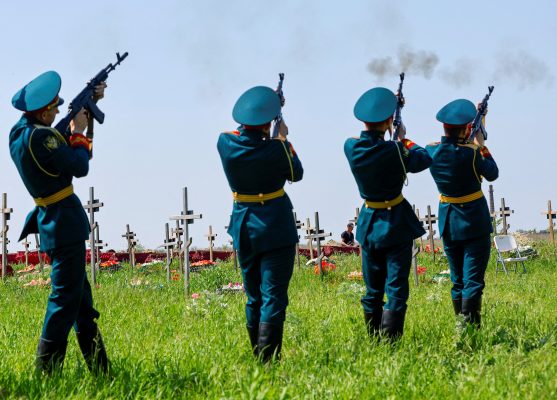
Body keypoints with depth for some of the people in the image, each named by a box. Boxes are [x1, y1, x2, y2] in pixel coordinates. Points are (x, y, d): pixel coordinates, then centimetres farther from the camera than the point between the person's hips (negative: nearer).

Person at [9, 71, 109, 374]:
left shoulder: (18, 132, 8)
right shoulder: (38, 137, -21)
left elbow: (60, 137, 23)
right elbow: (80, 167, -16)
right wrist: (79, 133, -1)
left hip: (51, 220, 10)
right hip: (64, 220, -10)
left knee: (80, 292, 16)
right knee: (66, 295, -7)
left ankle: (98, 367, 24)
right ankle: (46, 369, -6)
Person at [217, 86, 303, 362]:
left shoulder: (225, 143, -7)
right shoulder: (276, 149, -17)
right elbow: (296, 173, 4)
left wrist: (249, 127, 29)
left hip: (243, 227, 5)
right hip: (275, 229, -5)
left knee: (253, 297, 17)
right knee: (273, 296, -4)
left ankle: (257, 357, 24)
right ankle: (268, 361, -11)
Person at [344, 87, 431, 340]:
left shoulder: (350, 147, -7)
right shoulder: (393, 150, -20)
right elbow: (424, 160, -2)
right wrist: (405, 141, 13)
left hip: (368, 223, 5)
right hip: (396, 224, -5)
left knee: (372, 290, 15)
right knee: (396, 289, -3)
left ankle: (373, 341, 20)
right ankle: (390, 343, -9)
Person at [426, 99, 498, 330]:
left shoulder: (432, 151, -5)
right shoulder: (470, 153, -19)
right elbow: (492, 174, -3)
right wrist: (482, 147, 7)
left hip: (448, 222, 5)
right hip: (474, 222, -5)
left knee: (457, 281, 16)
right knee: (473, 281, -5)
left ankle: (460, 325, 20)